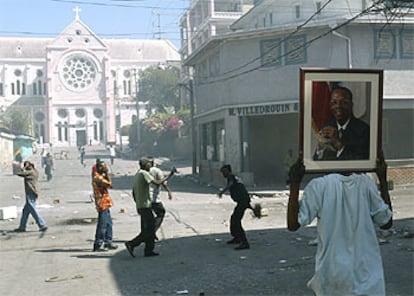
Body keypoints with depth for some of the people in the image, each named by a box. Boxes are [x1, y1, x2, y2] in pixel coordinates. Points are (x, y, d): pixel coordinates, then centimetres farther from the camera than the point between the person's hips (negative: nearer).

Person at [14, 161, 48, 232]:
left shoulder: (30, 172, -14)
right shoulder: (35, 172, 10)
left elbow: (19, 173, -11)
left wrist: (24, 168, -3)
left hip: (30, 194, -9)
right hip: (34, 193, 9)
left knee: (33, 211, -6)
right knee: (25, 210, 16)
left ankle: (43, 225, -7)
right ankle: (22, 227, 21)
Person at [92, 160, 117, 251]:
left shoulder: (100, 177, 16)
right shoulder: (97, 178, -16)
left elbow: (109, 185, 19)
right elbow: (109, 184, -24)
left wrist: (106, 175, 11)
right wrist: (107, 174, -12)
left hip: (105, 204, 10)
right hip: (102, 204, -10)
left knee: (109, 224, 15)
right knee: (102, 225, -7)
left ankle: (108, 243, 22)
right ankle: (98, 245, -1)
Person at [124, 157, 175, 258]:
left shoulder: (137, 174, 17)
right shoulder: (144, 173, -13)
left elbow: (133, 193, 21)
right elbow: (157, 183, -22)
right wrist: (169, 175, -14)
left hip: (140, 207, 10)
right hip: (145, 206, -10)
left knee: (150, 228, 12)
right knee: (149, 230, -7)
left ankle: (149, 250, 11)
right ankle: (131, 244, -9)